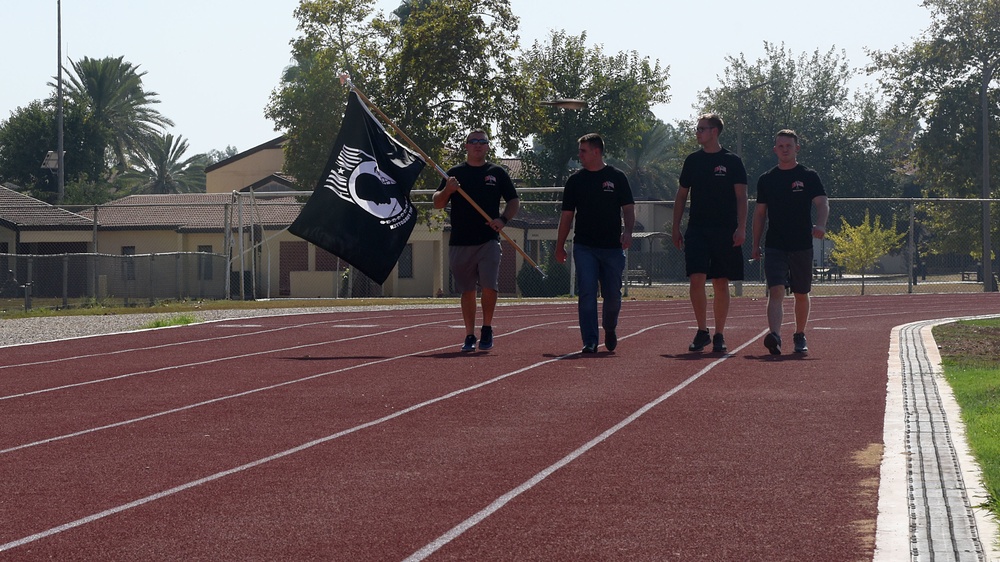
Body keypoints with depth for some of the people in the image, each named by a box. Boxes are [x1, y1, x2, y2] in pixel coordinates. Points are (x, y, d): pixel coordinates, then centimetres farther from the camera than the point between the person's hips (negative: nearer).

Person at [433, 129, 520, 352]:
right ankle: (470, 336, 13)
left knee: (489, 287, -13)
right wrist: (447, 190, -13)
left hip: (488, 240, -1)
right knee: (467, 290, 5)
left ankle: (487, 329, 6)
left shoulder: (497, 173, 9)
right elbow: (437, 203, 8)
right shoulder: (455, 173, 10)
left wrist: (503, 219, -7)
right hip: (460, 242, 1)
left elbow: (514, 201, 12)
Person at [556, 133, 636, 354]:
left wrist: (627, 231, -17)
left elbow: (628, 208, 2)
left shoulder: (617, 177, 4)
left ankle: (610, 328, 33)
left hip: (613, 246, -1)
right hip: (584, 246, 1)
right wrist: (560, 245, 10)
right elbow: (567, 214, 12)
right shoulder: (576, 179, 9)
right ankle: (590, 342, -6)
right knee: (586, 294, -8)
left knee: (612, 296, 5)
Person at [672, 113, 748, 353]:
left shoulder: (732, 162, 1)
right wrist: (675, 228, 9)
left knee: (721, 284, 3)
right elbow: (681, 195, 15)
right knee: (696, 280, -11)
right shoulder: (692, 160, 10)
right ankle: (702, 332, 0)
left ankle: (719, 336, 12)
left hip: (725, 232, -2)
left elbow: (741, 197, -2)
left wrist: (741, 228, -12)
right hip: (697, 230, 2)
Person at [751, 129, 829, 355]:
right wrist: (756, 244, 11)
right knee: (776, 291, -15)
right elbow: (760, 213, 15)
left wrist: (820, 225, -30)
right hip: (774, 247, 1)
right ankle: (774, 336, -29)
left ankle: (800, 336, 27)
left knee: (801, 294, 10)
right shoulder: (766, 179, 10)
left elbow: (822, 203, -9)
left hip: (802, 246, 0)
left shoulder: (809, 177, 2)